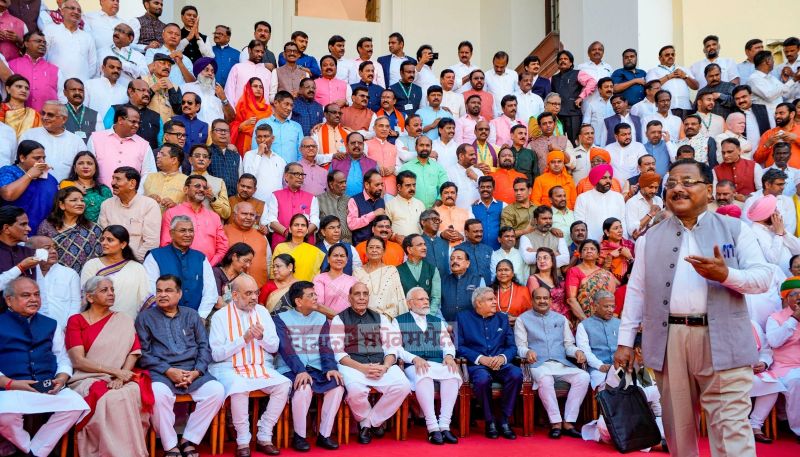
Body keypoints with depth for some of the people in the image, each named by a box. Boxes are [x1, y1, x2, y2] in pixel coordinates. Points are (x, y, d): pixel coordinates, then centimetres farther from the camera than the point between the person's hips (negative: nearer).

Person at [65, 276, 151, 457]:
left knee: (134, 393, -32)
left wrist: (121, 376, -16)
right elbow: (78, 361, -5)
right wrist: (115, 370, -15)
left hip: (120, 379, 2)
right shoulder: (76, 321, 5)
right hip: (88, 379, -2)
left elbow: (133, 352, 4)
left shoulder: (124, 321, 15)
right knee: (110, 399, -35)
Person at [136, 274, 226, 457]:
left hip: (193, 371, 3)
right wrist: (168, 371, -12)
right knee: (159, 393, -37)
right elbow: (143, 352, 1)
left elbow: (204, 346, 13)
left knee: (217, 390, -25)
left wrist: (196, 371, -6)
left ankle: (188, 440, -9)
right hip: (161, 372, -3)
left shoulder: (191, 315, 18)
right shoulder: (145, 317, 11)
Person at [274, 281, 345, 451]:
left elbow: (325, 347, 5)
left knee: (338, 385, -23)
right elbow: (286, 349, -12)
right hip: (291, 370, -4)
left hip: (317, 368, 4)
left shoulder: (321, 319, 15)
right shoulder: (282, 319, 1)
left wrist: (330, 367, -15)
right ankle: (299, 436, -13)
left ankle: (324, 435, -10)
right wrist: (300, 370, -27)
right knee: (304, 388, -35)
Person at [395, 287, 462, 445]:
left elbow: (448, 343, 18)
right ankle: (432, 427, -36)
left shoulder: (438, 322, 27)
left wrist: (449, 355, -5)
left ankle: (444, 425, -30)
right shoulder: (399, 321, 15)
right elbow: (396, 347, 2)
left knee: (453, 374, -31)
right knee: (424, 375, -38)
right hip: (414, 366, -3)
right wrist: (414, 358, -15)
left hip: (439, 364, 3)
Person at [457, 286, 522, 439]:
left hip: (500, 363, 3)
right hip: (476, 364, -3)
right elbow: (459, 346, -1)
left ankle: (503, 420, -15)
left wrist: (502, 357, -8)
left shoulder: (502, 318, 20)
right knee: (483, 379, -37)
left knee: (516, 374, -29)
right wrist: (480, 358, -12)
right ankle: (489, 421, -15)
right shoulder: (463, 317, 9)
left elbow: (512, 346, 13)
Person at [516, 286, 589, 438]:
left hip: (562, 363, 4)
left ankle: (568, 422, -22)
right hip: (539, 364, -4)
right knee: (545, 380, -38)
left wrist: (577, 351, -3)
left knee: (583, 377, -24)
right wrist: (527, 352, -20)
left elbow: (568, 344, 20)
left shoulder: (561, 319, 24)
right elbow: (520, 346, 4)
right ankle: (556, 422, -27)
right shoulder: (523, 319, 12)